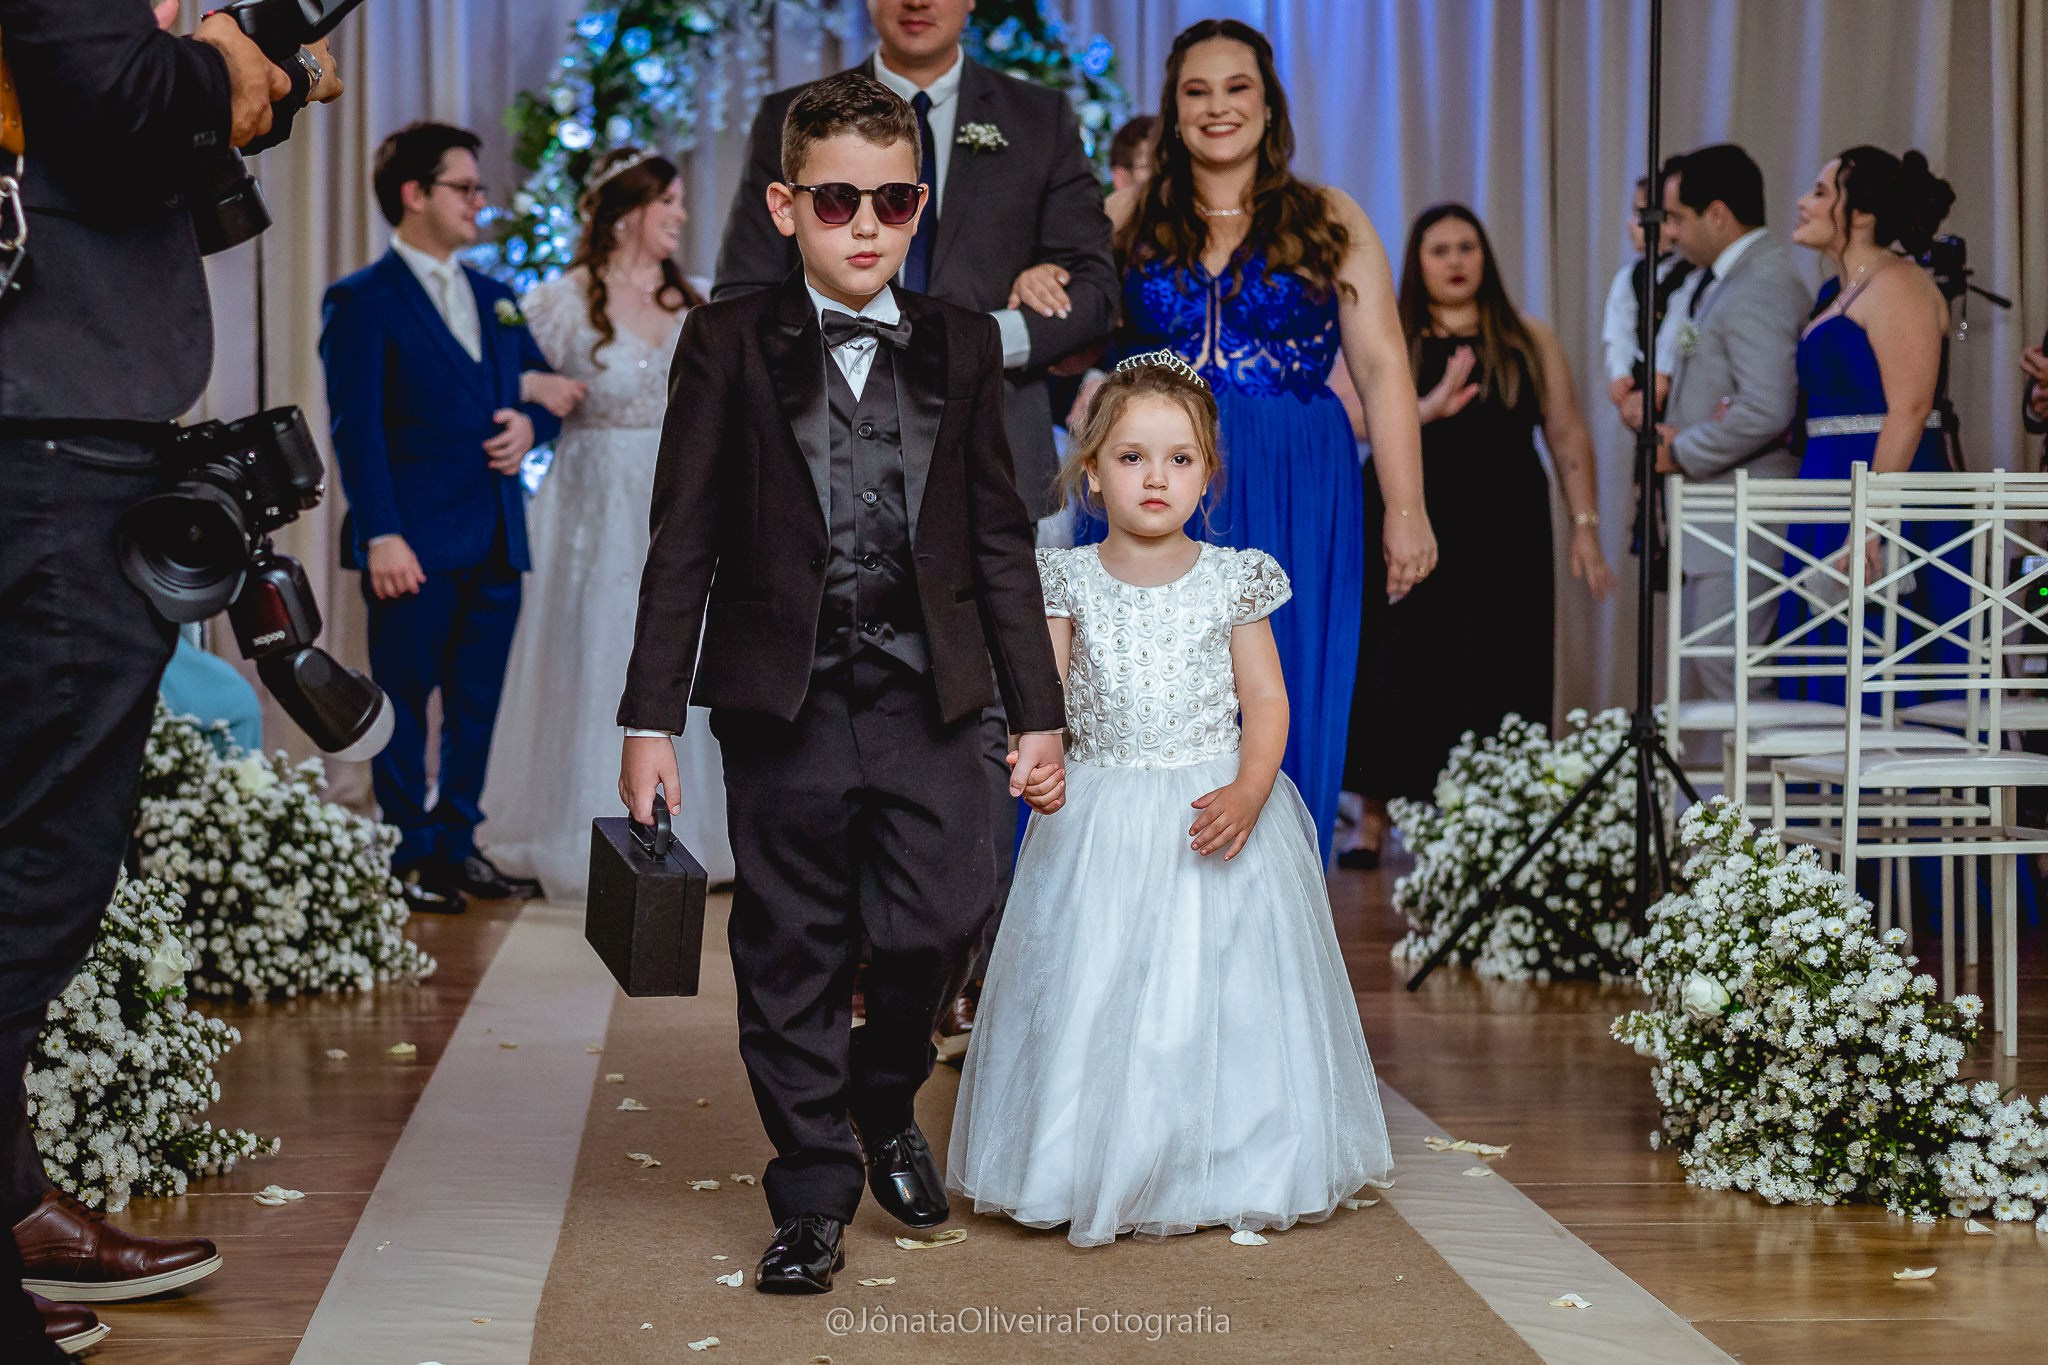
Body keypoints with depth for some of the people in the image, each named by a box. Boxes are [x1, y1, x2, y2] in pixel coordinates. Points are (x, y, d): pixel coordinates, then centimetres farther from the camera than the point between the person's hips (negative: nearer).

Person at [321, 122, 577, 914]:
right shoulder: (364, 301, -4)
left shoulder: (492, 297, 17)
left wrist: (531, 423, -4)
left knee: (477, 702, 10)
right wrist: (380, 535, -19)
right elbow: (356, 426, -11)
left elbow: (543, 388, 21)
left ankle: (457, 845, 19)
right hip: (416, 543, -7)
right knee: (406, 700, 2)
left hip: (496, 541, 7)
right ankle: (410, 857, 9)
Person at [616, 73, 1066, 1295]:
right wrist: (651, 717, -2)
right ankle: (814, 1193, 18)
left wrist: (1039, 710, 7)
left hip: (930, 690, 2)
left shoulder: (962, 346, 9)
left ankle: (885, 1095, 24)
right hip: (785, 693, -1)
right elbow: (685, 542, 2)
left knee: (944, 920, -7)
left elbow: (1000, 539, 10)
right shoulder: (731, 344, 3)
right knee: (792, 955, 3)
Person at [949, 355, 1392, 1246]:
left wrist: (1247, 792, -16)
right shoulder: (1068, 582, 2)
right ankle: (1097, 1176, 13)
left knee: (1222, 996, 1)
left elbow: (1266, 699, 1)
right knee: (1095, 998, 0)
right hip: (1100, 826, 0)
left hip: (1215, 816, 0)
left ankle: (1233, 1173, 14)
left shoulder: (1232, 581, 2)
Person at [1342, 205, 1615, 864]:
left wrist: (1585, 524, 0)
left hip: (1506, 538, 1)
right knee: (1398, 674, -2)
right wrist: (1428, 409, -22)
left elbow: (1568, 437, 9)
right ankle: (1374, 823, 8)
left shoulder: (1530, 342, 10)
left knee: (1498, 682, -1)